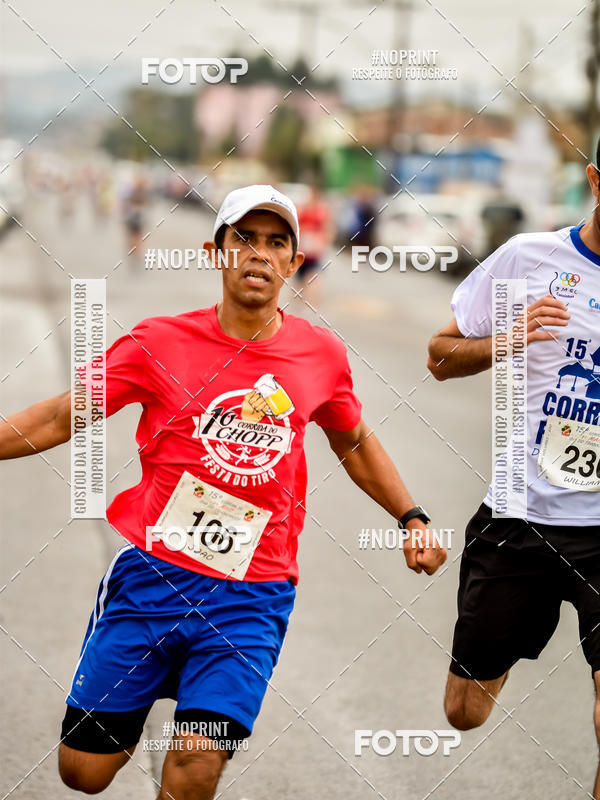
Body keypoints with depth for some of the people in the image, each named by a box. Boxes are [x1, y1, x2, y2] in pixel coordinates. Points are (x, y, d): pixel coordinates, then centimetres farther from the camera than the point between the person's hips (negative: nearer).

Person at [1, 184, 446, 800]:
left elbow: (355, 443, 22)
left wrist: (411, 518, 16)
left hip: (251, 598, 0)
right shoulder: (161, 341, -2)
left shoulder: (322, 354, 4)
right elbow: (56, 420, 1)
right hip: (150, 572, 0)